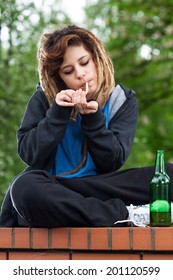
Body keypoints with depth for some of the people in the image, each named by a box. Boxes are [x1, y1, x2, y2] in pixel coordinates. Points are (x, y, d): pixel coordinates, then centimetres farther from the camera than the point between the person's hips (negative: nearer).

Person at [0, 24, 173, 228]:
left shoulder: (122, 100, 7)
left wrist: (93, 118, -15)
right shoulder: (44, 99, 5)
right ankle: (126, 215, -31)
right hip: (50, 193, 0)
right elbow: (28, 154, -3)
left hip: (97, 192, 0)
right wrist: (58, 113, -13)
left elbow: (112, 163, -1)